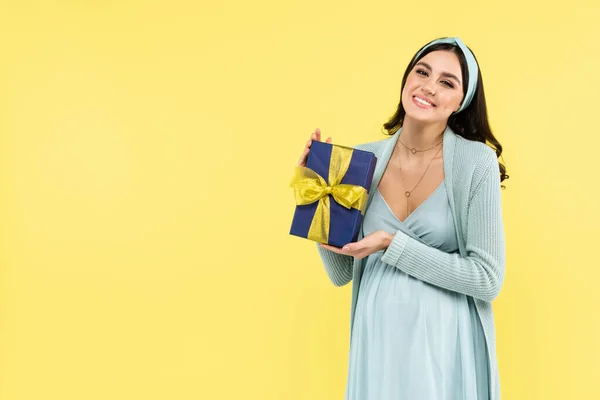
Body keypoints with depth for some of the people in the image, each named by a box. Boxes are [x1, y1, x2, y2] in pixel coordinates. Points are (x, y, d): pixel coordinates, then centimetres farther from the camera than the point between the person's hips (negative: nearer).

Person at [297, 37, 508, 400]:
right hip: (377, 339, 3)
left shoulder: (476, 161, -12)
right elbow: (342, 273, 3)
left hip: (445, 343, -3)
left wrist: (392, 245, -20)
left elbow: (488, 279, -14)